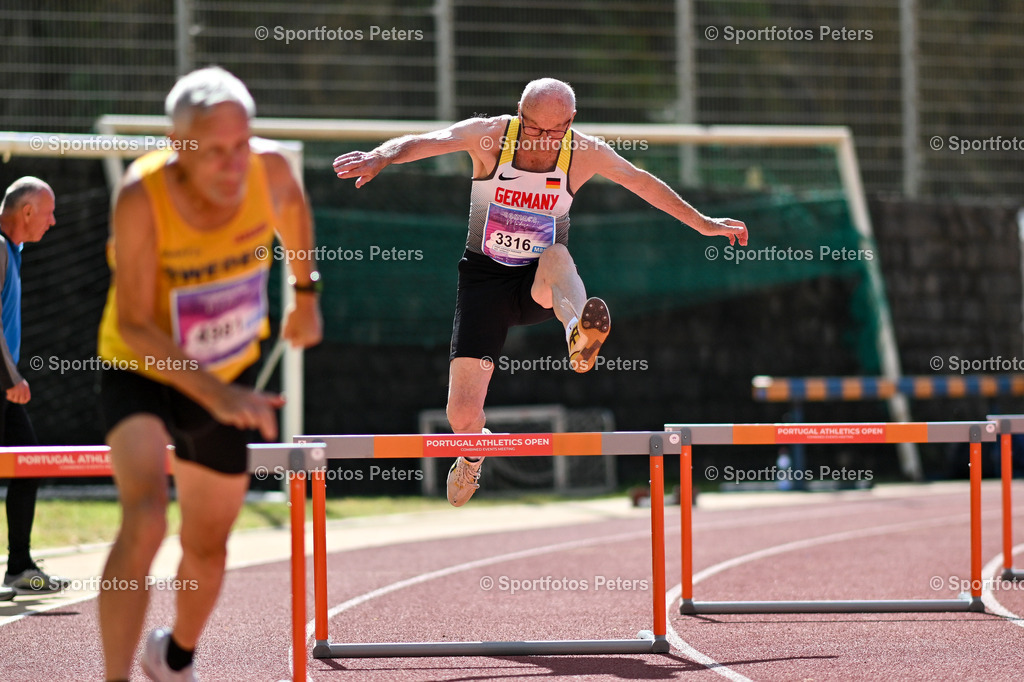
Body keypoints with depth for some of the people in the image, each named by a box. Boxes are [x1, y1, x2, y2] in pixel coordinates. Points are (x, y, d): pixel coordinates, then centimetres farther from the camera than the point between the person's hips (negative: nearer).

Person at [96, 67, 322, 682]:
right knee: (145, 518, -30)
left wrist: (306, 291, 13)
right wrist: (214, 394, -41)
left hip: (230, 376, 4)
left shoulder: (269, 172, -20)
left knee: (208, 547, 18)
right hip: (143, 374, -4)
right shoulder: (142, 198, -31)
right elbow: (134, 326, -31)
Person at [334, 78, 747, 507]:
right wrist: (379, 158, -47)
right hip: (485, 278, 0)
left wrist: (703, 224, 17)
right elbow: (426, 142, -26)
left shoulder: (585, 154, -6)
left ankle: (578, 329, -71)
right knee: (462, 415, -10)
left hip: (541, 286, 1)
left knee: (556, 258, -39)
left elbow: (644, 184, 10)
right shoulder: (490, 135, -12)